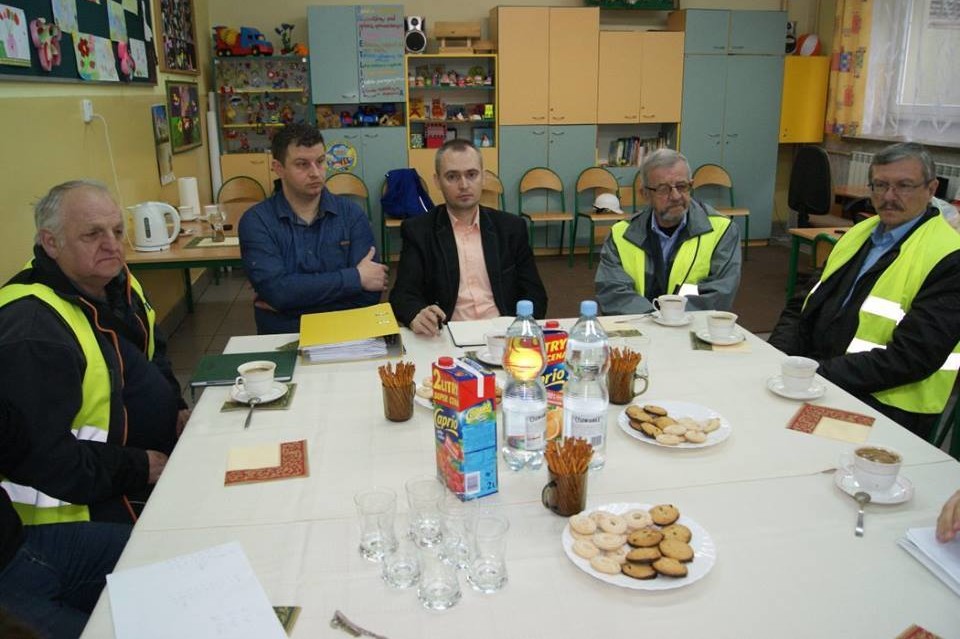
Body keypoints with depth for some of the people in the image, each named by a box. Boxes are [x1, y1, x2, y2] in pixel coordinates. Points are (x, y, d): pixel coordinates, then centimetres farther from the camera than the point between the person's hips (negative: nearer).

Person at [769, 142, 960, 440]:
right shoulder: (858, 234, 14)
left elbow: (911, 358, -17)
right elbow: (800, 309, 14)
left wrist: (819, 373, -22)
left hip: (885, 402, -6)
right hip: (811, 378, 7)